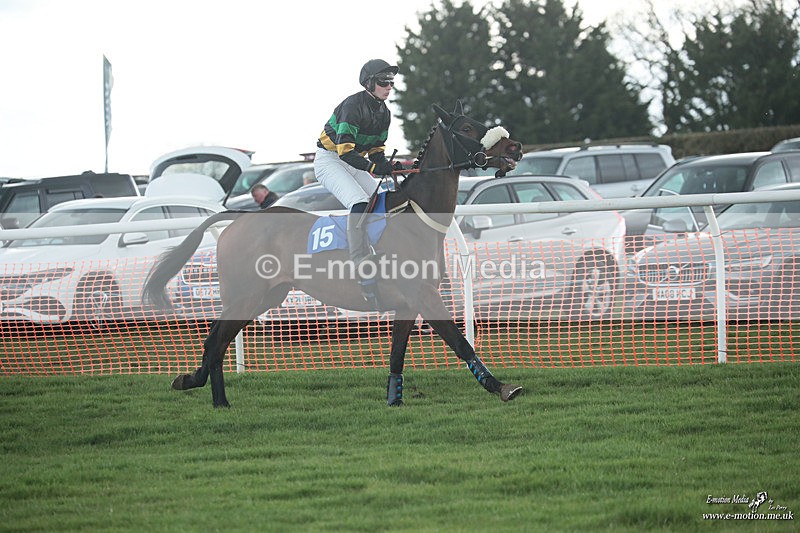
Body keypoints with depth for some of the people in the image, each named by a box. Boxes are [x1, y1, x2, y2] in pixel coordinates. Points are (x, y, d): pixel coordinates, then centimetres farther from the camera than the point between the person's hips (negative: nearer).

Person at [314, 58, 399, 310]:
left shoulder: (383, 112, 4)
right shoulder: (353, 106, -24)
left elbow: (376, 149, 13)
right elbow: (345, 150, -31)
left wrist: (386, 164, -9)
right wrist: (373, 168, -42)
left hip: (352, 163, 9)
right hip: (329, 160, -9)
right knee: (359, 203, -28)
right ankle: (362, 269, -32)